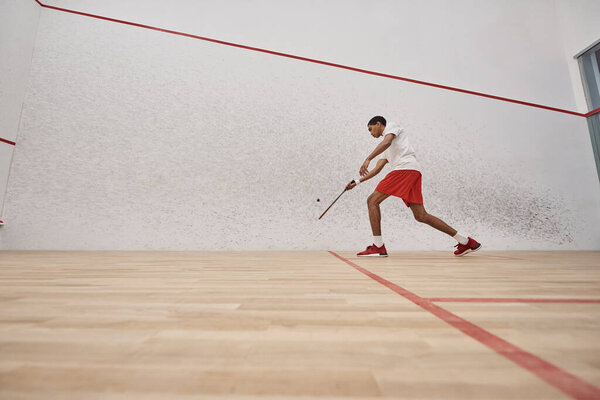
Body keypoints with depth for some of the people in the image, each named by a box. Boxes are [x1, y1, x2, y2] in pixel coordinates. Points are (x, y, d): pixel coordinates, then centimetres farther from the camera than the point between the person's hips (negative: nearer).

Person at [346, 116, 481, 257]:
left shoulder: (391, 126, 13)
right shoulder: (386, 149, 36)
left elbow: (387, 142, -11)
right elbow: (377, 169, 30)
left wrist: (367, 159, -21)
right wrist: (357, 181, 27)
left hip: (405, 168, -9)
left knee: (372, 200, -10)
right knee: (421, 216, 5)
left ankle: (378, 247, -13)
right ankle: (465, 242, 11)